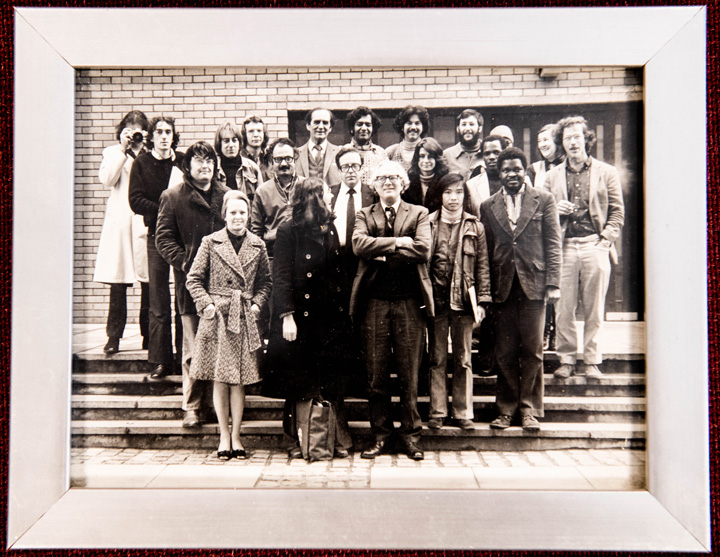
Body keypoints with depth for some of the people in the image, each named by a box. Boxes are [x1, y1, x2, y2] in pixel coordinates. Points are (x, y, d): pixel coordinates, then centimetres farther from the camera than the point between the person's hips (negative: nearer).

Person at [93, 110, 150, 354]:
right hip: (120, 223, 1)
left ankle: (148, 335, 10)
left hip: (146, 222, 0)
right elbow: (107, 180, -2)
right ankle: (114, 336, 6)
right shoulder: (112, 152, 16)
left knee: (149, 283, -1)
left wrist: (144, 151, -3)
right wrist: (123, 149, -2)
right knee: (117, 282, -2)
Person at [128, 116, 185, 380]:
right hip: (157, 235, 0)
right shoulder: (142, 162, 7)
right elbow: (135, 200, -1)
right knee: (158, 301, 0)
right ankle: (161, 360, 8)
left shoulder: (183, 160, 8)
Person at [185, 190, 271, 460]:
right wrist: (206, 304, -7)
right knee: (219, 379, 4)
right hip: (217, 316, -1)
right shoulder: (210, 242, 1)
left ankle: (236, 436, 17)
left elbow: (265, 281, 13)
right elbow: (193, 279, 4)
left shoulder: (258, 246, 6)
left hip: (244, 318, 1)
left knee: (239, 380, 5)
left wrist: (257, 304, -1)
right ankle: (224, 436, 17)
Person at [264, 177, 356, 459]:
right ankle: (299, 440, 20)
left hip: (331, 317, 5)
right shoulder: (288, 231, -5)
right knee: (298, 383, 7)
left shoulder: (330, 229, 12)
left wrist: (345, 312, 6)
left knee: (333, 382, 7)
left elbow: (340, 274, 11)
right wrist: (287, 315, -19)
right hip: (301, 317, -4)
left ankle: (338, 439, 17)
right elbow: (281, 277, -10)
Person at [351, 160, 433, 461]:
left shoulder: (419, 213, 11)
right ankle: (380, 436, 19)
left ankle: (410, 435, 18)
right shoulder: (364, 215, 13)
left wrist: (381, 252, -7)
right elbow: (359, 245, -8)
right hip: (374, 301, 1)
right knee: (376, 374, 6)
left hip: (409, 302, -1)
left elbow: (423, 250, -7)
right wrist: (398, 242, -10)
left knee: (409, 374, 5)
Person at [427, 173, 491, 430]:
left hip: (464, 300, 0)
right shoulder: (429, 224, 4)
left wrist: (481, 301, -1)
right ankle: (437, 412, 16)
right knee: (437, 358, 7)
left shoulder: (475, 227, 6)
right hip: (436, 298, 0)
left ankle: (463, 413, 17)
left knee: (463, 359, 8)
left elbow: (482, 266, 5)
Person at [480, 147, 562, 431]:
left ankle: (530, 409, 16)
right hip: (502, 286, 2)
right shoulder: (488, 206, 11)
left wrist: (553, 283, -6)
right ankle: (506, 408, 17)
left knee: (532, 350, 4)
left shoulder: (544, 200, 6)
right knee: (505, 352, 5)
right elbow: (485, 250, 9)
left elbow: (553, 244, 2)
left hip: (533, 283, -1)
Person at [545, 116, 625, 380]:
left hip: (595, 245, -1)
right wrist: (557, 209, -5)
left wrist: (606, 239, -6)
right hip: (564, 246, 1)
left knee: (594, 308, 3)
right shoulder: (552, 176, 14)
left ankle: (592, 360, 13)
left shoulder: (607, 172, 10)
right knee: (563, 308, -1)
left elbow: (617, 211, 7)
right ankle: (566, 359, 10)